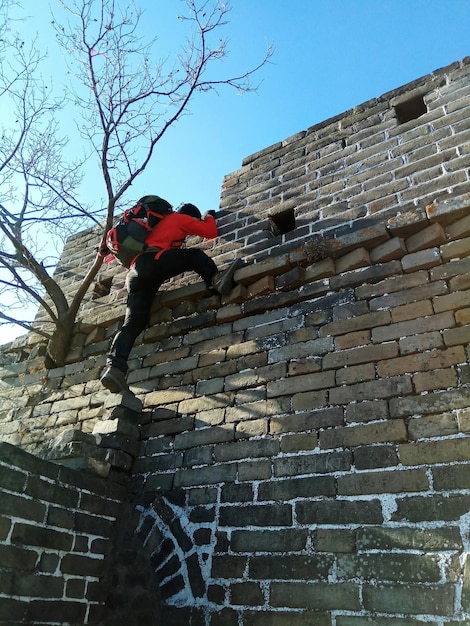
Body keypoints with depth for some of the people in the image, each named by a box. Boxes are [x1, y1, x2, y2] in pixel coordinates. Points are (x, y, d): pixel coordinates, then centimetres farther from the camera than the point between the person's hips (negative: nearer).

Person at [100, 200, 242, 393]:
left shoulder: (161, 223, 41)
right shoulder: (181, 218, 19)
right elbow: (210, 232, 19)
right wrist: (210, 216, 38)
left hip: (135, 272, 7)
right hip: (152, 261, -7)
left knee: (133, 323, -5)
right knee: (195, 255, 5)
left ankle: (114, 367, -18)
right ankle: (216, 280, -21)